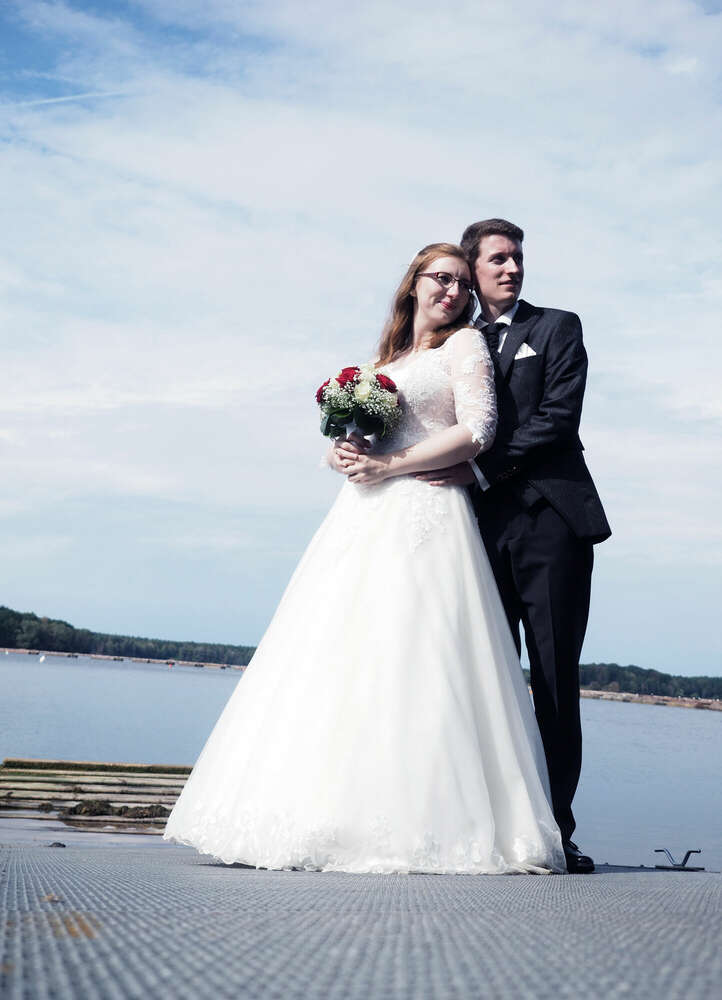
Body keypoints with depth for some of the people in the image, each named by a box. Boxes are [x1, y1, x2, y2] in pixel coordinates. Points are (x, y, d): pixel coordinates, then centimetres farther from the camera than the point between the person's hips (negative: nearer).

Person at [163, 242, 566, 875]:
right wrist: (343, 456, 0)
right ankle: (328, 812, 1)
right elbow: (353, 434, 25)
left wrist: (391, 465, -12)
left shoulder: (465, 344, 6)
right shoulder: (388, 356, 24)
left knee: (408, 656, -14)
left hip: (423, 513, -6)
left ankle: (413, 822, -12)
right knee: (338, 655, -1)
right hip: (363, 516, 7)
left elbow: (478, 430, -7)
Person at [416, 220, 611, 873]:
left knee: (555, 681, -3)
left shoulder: (557, 328, 9)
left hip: (551, 521, -3)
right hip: (485, 527, 3)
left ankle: (556, 831, -1)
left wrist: (481, 469, -11)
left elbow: (558, 417, -4)